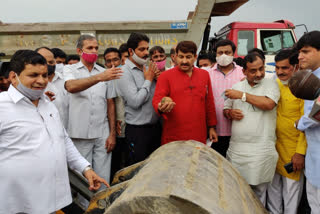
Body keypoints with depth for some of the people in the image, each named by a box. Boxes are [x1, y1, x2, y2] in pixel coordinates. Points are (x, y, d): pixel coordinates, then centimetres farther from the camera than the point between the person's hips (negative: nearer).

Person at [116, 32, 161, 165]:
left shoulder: (148, 69, 10)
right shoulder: (125, 72, -11)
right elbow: (135, 102, -21)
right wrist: (149, 80, -10)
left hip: (155, 126, 7)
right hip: (137, 130, -7)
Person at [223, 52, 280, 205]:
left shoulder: (271, 84, 1)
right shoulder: (236, 87, 12)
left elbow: (269, 104, -18)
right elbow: (225, 109, 19)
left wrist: (242, 95, -12)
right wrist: (230, 113, -5)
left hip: (260, 149, -4)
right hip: (236, 147, 4)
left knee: (258, 191, 5)